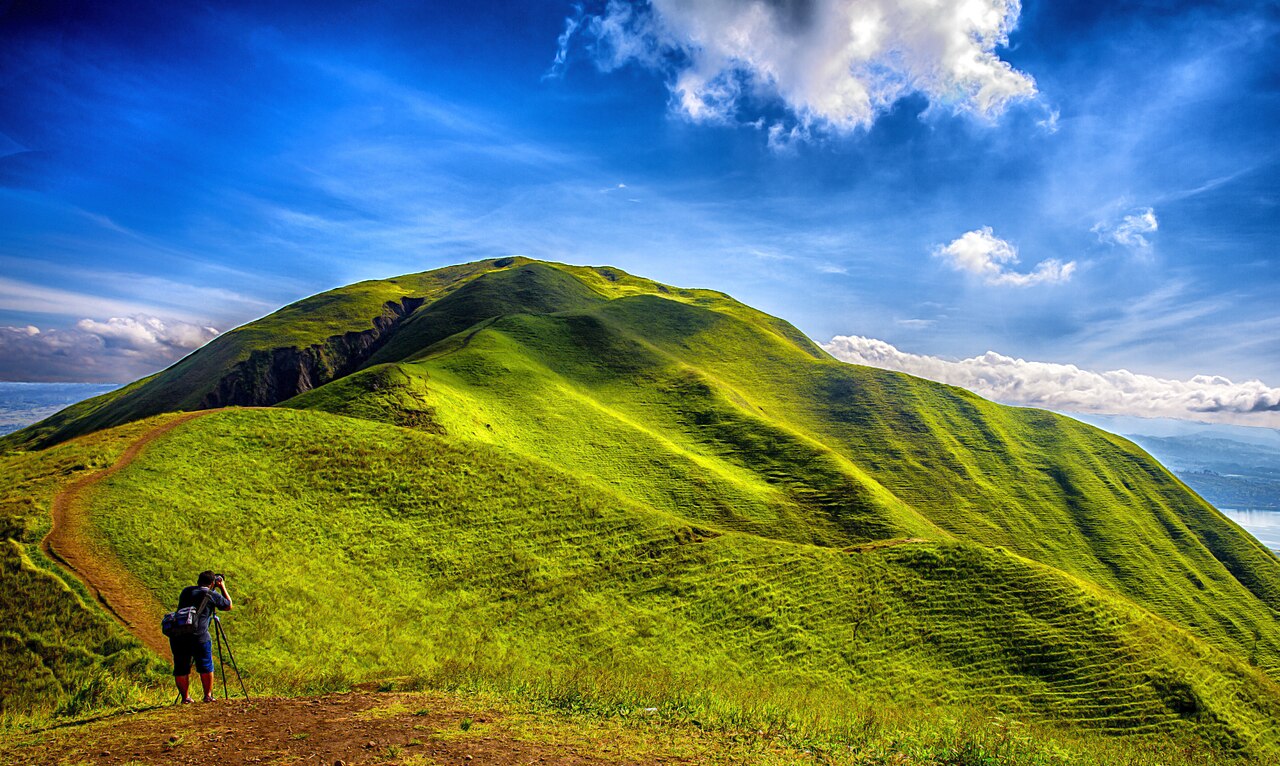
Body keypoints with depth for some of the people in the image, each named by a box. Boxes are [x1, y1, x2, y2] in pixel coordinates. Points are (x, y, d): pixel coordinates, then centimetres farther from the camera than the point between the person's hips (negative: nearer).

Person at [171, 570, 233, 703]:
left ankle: (185, 697, 19)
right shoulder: (212, 595, 0)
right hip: (199, 637, -4)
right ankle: (208, 695, 16)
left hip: (177, 636, 4)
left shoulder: (186, 591, 13)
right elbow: (229, 605, 15)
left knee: (181, 669, 14)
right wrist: (222, 587, 23)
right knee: (206, 667, 11)